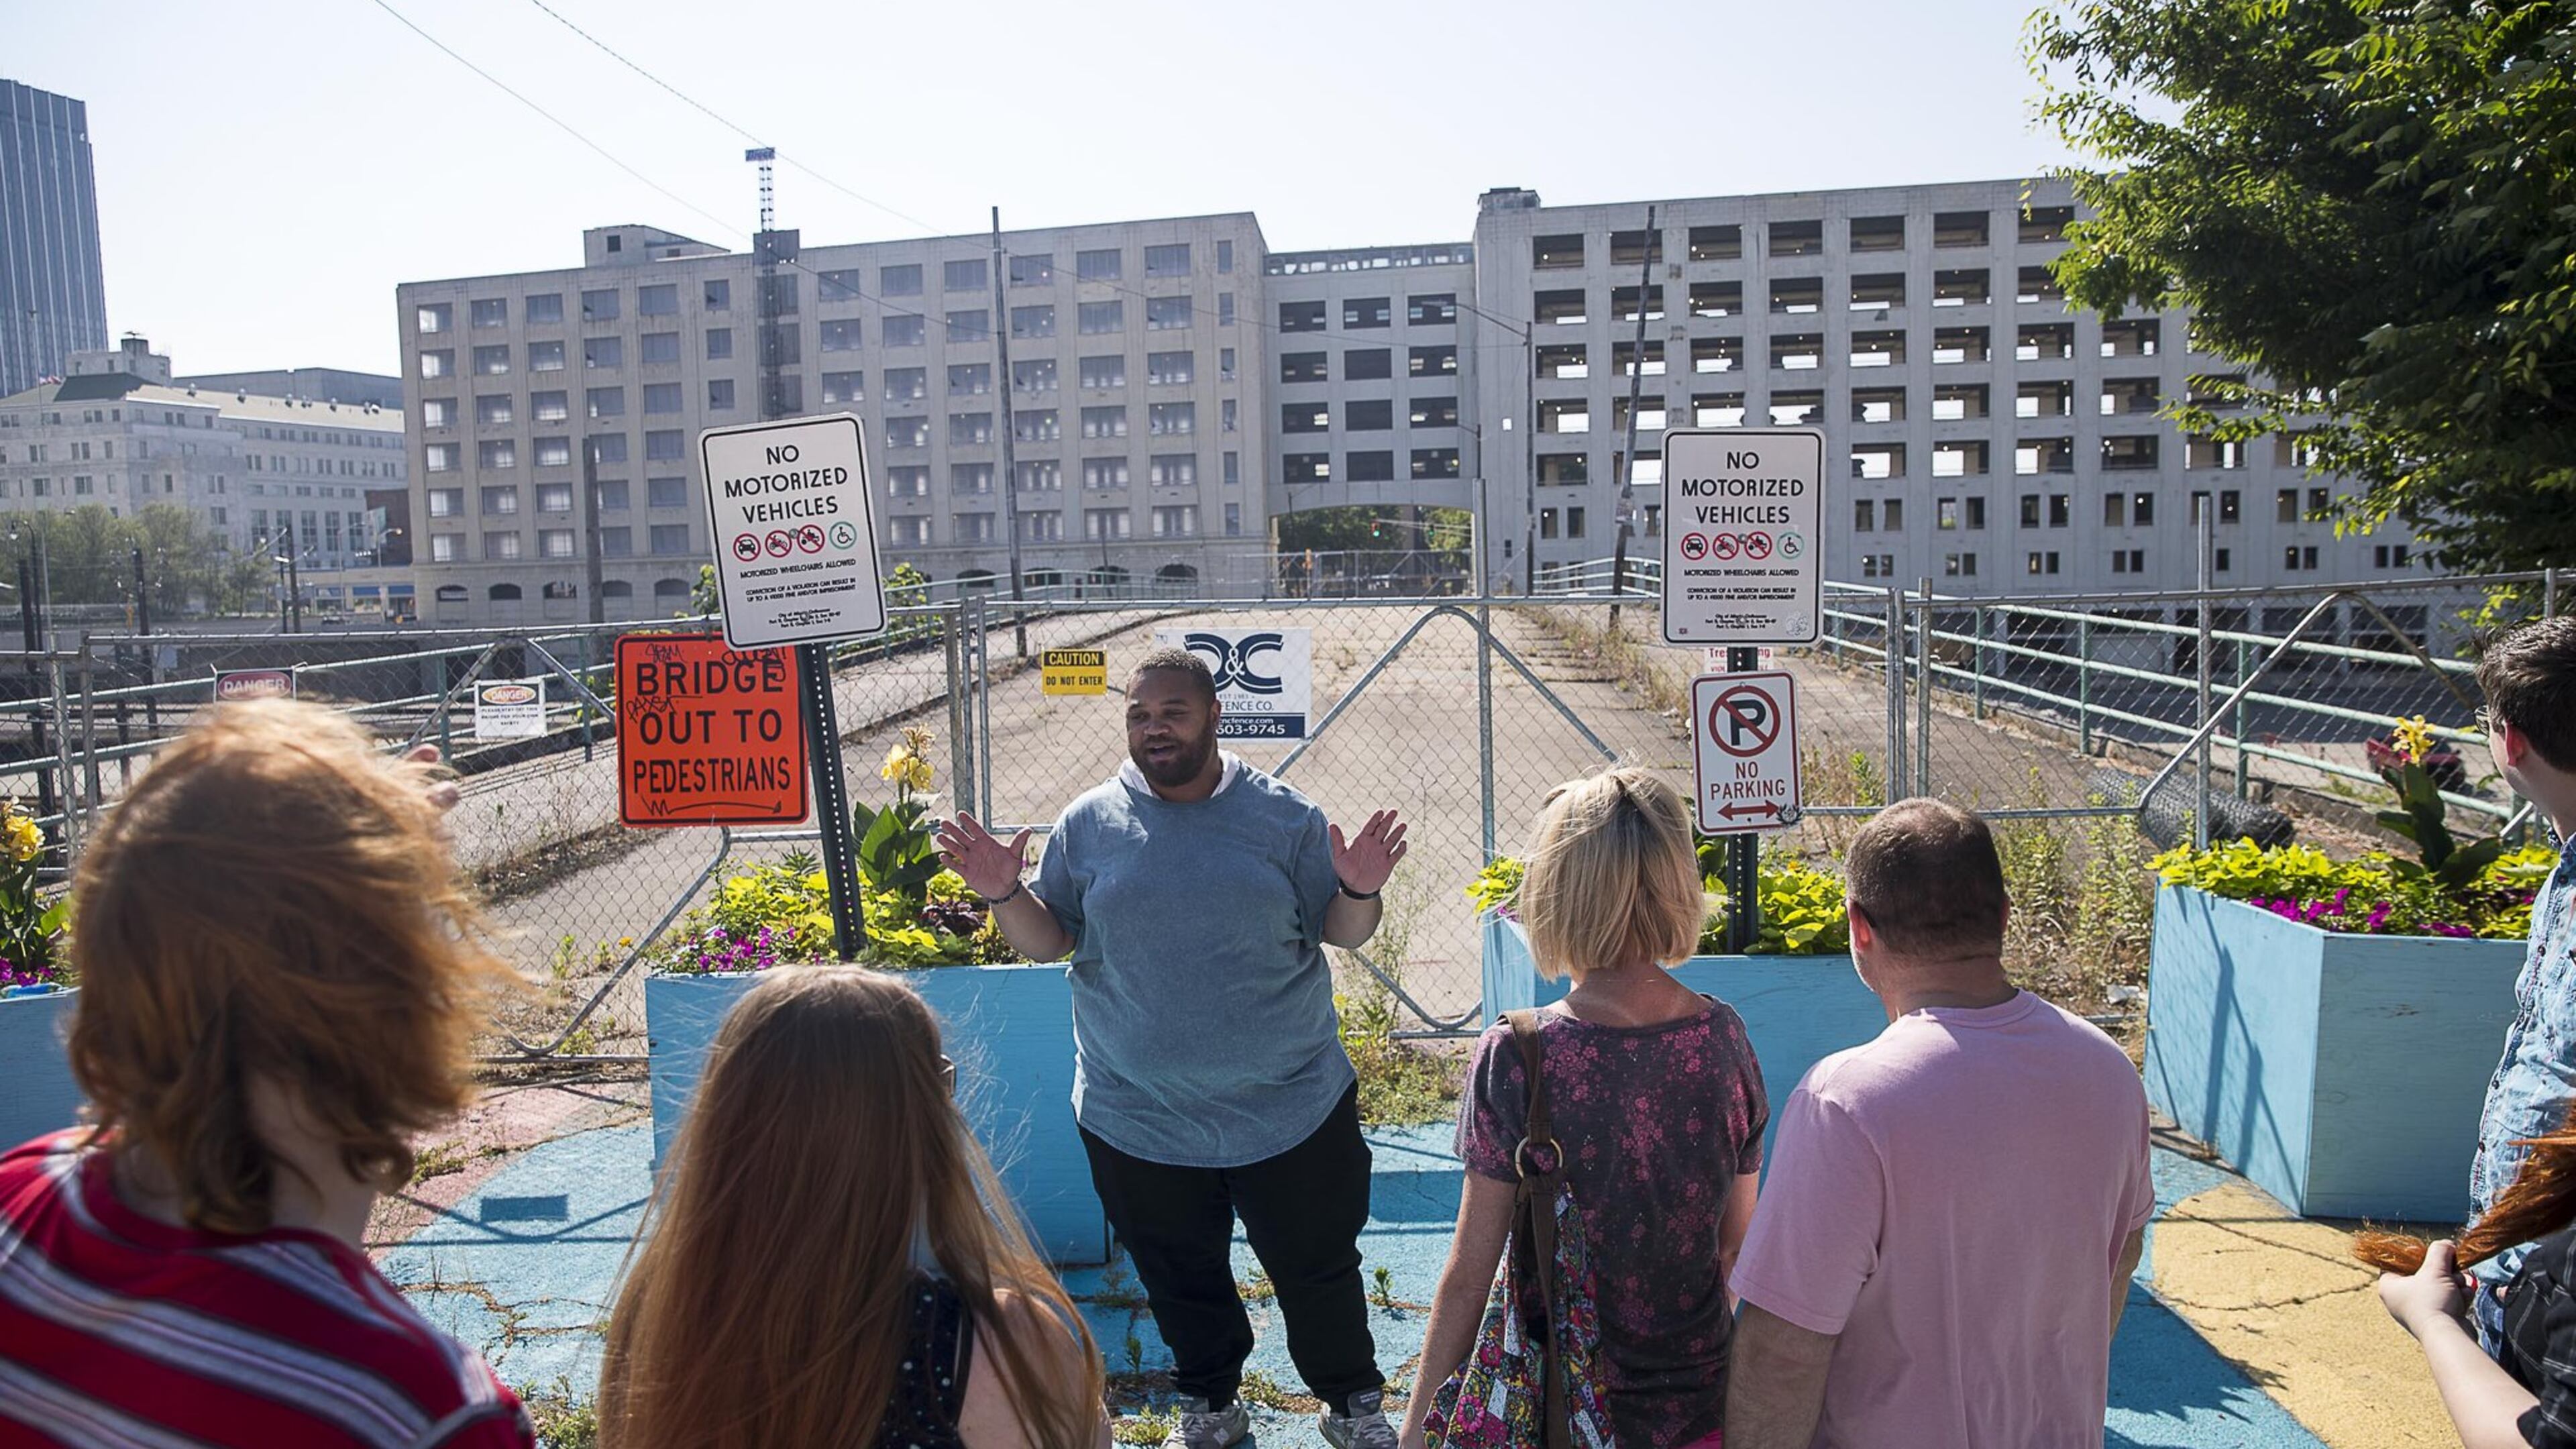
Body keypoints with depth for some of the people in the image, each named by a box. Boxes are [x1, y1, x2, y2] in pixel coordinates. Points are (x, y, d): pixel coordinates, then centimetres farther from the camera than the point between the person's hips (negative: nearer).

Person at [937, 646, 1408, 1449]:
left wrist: (1360, 892, -22)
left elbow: (1343, 932, -2)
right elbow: (1048, 940, 2)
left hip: (1290, 1107, -1)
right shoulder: (1088, 823, -2)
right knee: (1181, 1278, 19)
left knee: (1319, 1268, 14)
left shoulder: (1284, 816, -4)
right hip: (1139, 1119, 1)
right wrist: (1004, 894, -16)